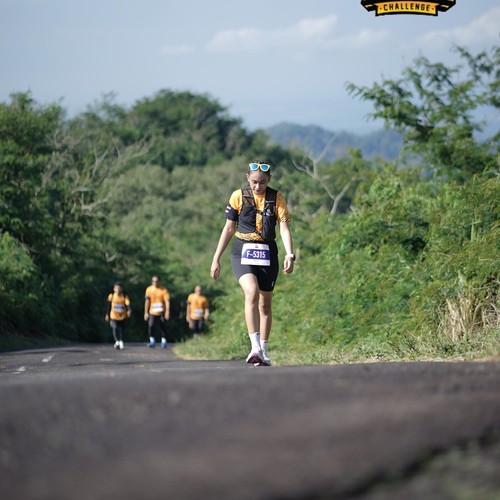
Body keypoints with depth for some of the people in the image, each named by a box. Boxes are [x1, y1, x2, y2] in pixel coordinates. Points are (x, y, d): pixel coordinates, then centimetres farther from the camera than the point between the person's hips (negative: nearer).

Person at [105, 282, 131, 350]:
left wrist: (129, 310, -37)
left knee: (122, 329, 9)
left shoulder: (125, 296, -5)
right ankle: (117, 341, -20)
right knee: (114, 328, -19)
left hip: (122, 316, 1)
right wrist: (107, 314, 10)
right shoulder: (111, 296, -3)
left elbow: (127, 303, -18)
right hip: (114, 316, -1)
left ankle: (121, 341, 26)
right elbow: (108, 305, 6)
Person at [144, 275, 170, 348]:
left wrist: (167, 312, -21)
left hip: (162, 313, -2)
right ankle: (152, 341, 2)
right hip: (152, 312, 2)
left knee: (163, 327, 2)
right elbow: (147, 301, 3)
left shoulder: (163, 290, -8)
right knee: (151, 326, -11)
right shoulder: (149, 289, 1)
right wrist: (146, 312, 0)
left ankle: (164, 342, 15)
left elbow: (167, 301, -12)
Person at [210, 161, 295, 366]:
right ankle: (255, 347, -30)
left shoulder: (277, 198, 1)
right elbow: (229, 228, 7)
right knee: (252, 292, -25)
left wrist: (289, 255, -23)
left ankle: (263, 352, 20)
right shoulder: (238, 196, 1)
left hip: (267, 254, 2)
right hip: (242, 252, -2)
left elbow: (284, 227, -7)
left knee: (265, 303, 8)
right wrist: (216, 259, 7)